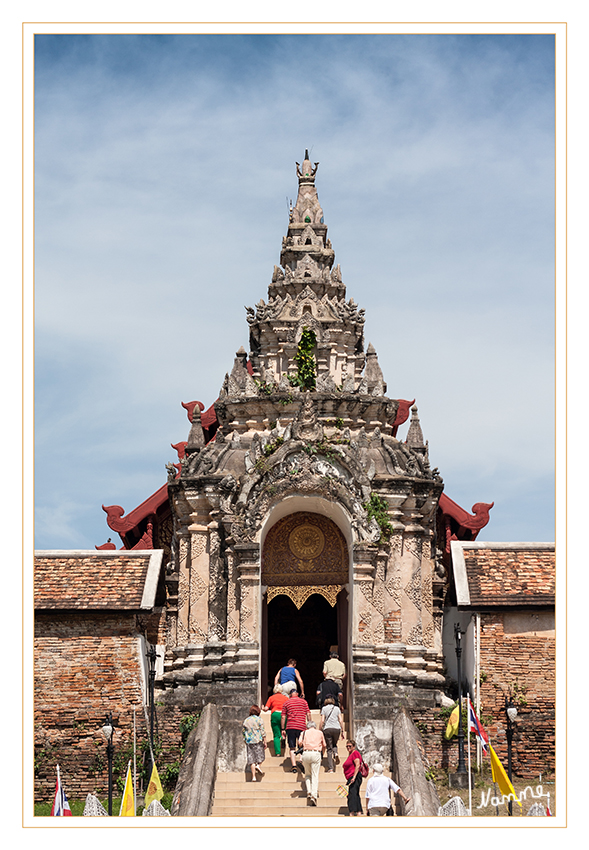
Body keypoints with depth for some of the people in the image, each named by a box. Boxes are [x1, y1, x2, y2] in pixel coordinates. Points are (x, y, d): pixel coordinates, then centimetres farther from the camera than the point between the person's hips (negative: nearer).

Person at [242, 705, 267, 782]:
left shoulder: (246, 721, 10)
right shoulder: (259, 719, -1)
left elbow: (244, 733, 13)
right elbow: (262, 731, -4)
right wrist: (265, 742, -1)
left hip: (249, 741, 3)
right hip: (258, 741, -3)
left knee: (251, 759, 3)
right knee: (261, 755, 11)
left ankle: (253, 776, -2)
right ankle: (258, 765, -19)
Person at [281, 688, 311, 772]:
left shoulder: (286, 703, 9)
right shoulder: (303, 701, 10)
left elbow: (283, 717, 6)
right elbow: (308, 714, 5)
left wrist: (282, 729, 9)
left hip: (290, 727, 0)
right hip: (301, 726, 0)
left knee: (292, 748, 3)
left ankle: (294, 766, -7)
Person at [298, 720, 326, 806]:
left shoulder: (304, 732, 15)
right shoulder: (320, 733, 17)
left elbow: (300, 743, 0)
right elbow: (324, 745, 20)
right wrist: (323, 754, 36)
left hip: (306, 753, 1)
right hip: (316, 753, -1)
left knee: (307, 775, 17)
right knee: (315, 776, -2)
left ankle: (309, 792, -2)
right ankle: (314, 795, -14)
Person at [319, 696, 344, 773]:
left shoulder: (324, 708, 8)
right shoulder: (337, 708, 13)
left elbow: (322, 721, 0)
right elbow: (341, 720, 7)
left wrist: (320, 730, 5)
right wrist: (342, 731, 11)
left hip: (327, 729, -2)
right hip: (336, 728, 2)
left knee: (329, 749, -1)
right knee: (334, 744, 24)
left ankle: (330, 768, -8)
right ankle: (335, 753, -11)